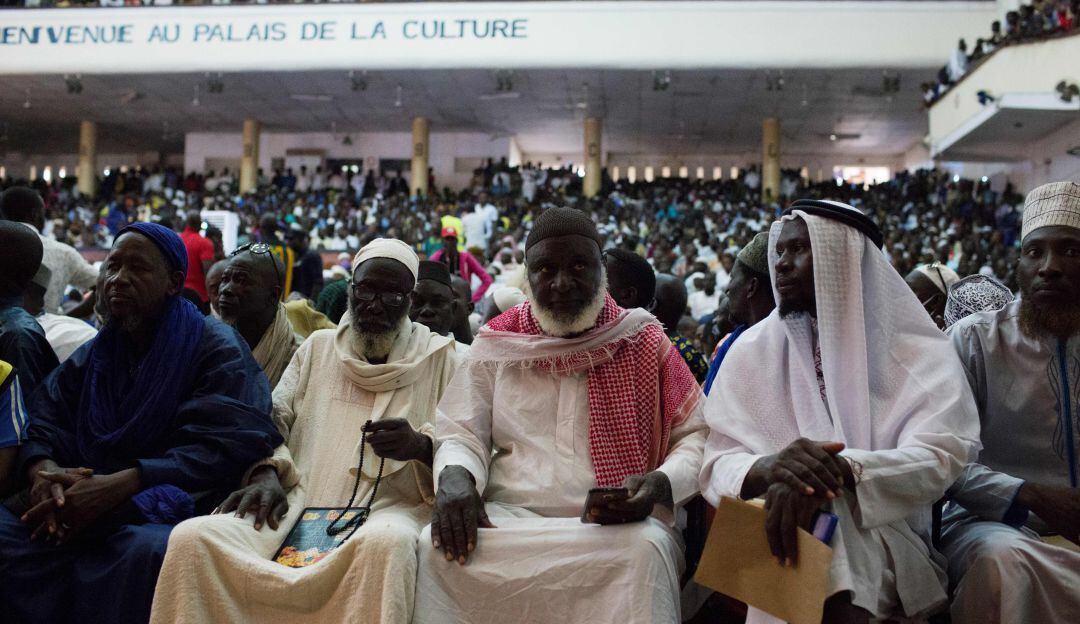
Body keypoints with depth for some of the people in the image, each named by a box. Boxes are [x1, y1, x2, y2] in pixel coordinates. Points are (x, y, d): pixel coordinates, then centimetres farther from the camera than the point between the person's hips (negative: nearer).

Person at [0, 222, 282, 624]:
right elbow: (42, 421, 9)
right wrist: (42, 468, -15)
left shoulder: (216, 350, -2)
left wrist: (121, 485, -24)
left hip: (172, 509, -5)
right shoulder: (94, 353, 17)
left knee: (148, 549, -38)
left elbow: (226, 447, -15)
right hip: (77, 504, 5)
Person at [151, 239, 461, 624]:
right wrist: (266, 472, -5)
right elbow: (274, 418, 16)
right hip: (300, 502, 3)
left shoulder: (440, 356, 12)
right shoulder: (318, 347, 22)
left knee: (386, 543, -41)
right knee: (192, 538, -24)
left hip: (388, 506, -3)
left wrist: (421, 446, -16)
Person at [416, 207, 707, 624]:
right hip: (511, 518, 2)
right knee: (437, 547, -27)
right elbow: (462, 434, 8)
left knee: (645, 551, -35)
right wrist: (454, 477, -17)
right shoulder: (496, 345, 11)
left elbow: (697, 436, 5)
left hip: (621, 526, -1)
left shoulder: (643, 343, 7)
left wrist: (661, 484, -17)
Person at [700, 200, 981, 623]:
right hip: (773, 530, 1)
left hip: (882, 539, -1)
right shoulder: (754, 350, 5)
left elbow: (939, 459, -14)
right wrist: (769, 468, -28)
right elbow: (716, 467, -3)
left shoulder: (917, 351, 2)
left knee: (837, 531, -36)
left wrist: (841, 471, -33)